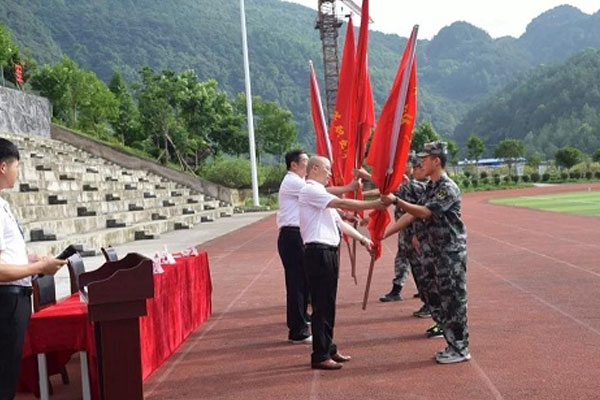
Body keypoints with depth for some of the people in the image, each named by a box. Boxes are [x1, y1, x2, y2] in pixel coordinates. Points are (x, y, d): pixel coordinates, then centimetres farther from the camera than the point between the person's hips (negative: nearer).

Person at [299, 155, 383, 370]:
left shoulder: (320, 193, 22)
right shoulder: (309, 191, -9)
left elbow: (339, 221, 21)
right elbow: (342, 203, -19)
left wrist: (362, 238, 15)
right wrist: (373, 205, -17)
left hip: (329, 251, 10)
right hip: (318, 252, -10)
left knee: (328, 303, 15)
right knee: (321, 305, -7)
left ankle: (328, 349, 24)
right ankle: (320, 356, -1)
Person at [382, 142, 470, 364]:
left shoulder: (448, 188, -16)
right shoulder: (430, 188, 12)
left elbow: (424, 212, -26)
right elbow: (413, 215, 11)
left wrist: (396, 201, -33)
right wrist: (385, 233, 6)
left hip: (452, 252, -9)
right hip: (436, 252, 9)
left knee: (453, 300, -3)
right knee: (438, 300, 12)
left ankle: (460, 349, 6)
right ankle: (453, 344, 22)